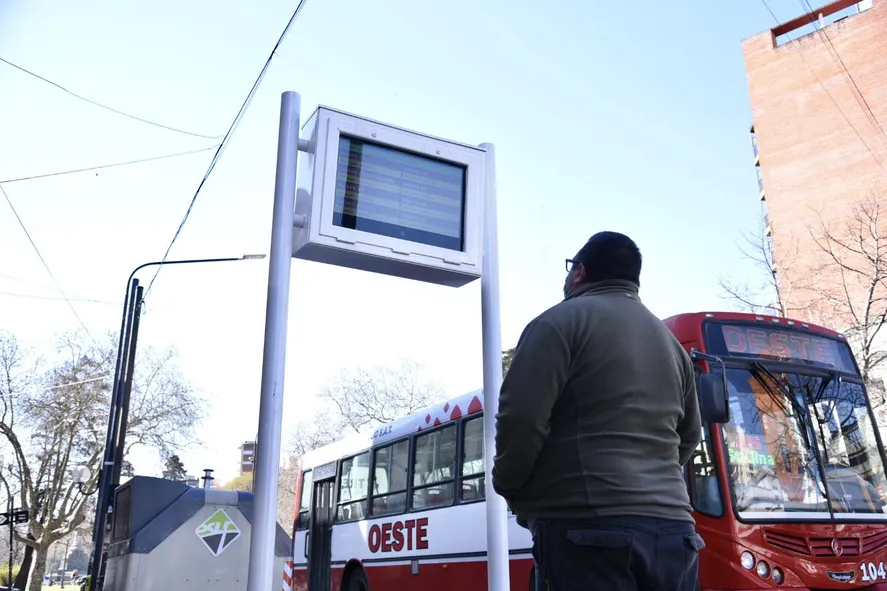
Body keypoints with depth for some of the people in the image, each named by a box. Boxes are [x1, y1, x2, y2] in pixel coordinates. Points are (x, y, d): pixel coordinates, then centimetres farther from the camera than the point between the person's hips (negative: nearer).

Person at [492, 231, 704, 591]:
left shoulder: (562, 321, -3)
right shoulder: (670, 341, 21)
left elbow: (523, 416, -12)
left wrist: (509, 488, 4)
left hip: (590, 527, -7)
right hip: (673, 527, 7)